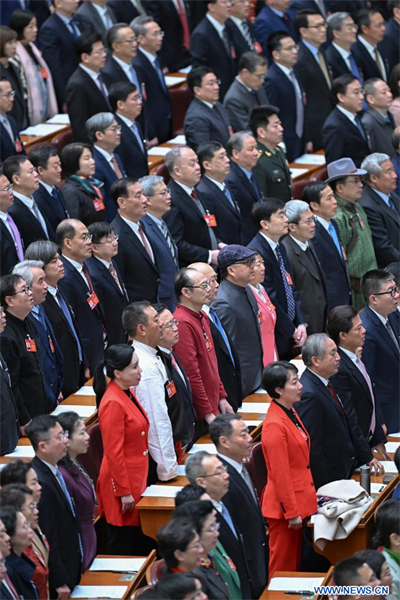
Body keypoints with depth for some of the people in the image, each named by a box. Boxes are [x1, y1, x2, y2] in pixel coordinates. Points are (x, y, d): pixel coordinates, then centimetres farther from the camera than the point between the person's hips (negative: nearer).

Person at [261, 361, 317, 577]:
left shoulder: (290, 413, 8)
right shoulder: (275, 425, -23)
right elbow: (280, 474, -21)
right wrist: (292, 512, -17)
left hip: (299, 503, 9)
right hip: (285, 506, -9)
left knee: (294, 562, 18)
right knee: (282, 566, 3)